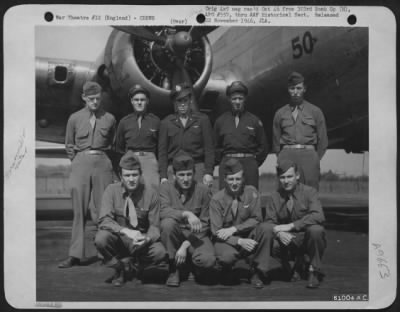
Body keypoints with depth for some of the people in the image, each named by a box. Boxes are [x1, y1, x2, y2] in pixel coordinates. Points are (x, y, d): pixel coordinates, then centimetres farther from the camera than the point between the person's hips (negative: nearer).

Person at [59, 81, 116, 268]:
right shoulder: (75, 118, 7)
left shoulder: (109, 119, 6)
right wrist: (78, 161, 10)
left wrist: (103, 159, 10)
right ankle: (75, 255, 2)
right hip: (80, 163, 0)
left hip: (102, 163, 0)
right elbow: (69, 145, 16)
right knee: (79, 210, -1)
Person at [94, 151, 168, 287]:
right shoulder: (112, 190, -8)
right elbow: (104, 220, -17)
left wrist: (147, 238, -30)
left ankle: (130, 267, 3)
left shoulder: (150, 193, -8)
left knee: (160, 252, -29)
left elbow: (154, 226, -6)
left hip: (141, 240, 0)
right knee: (101, 238, -32)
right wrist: (125, 231, -35)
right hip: (118, 238, 0)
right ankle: (121, 269, -2)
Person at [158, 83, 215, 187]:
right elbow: (162, 151, 10)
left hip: (198, 167, -1)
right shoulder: (166, 123, 12)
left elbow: (209, 148, 5)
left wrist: (208, 172, -4)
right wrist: (163, 176, 1)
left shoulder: (202, 119, 9)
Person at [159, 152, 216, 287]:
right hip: (174, 235, 1)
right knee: (168, 222, -33)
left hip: (196, 236, -1)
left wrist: (185, 245, -16)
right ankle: (174, 269, -12)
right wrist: (186, 214, -35)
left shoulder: (203, 190, -5)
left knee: (208, 260, -31)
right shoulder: (166, 187, -2)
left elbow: (204, 224, -6)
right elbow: (163, 211, -20)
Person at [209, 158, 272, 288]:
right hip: (226, 240, -2)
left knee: (265, 228, -27)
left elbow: (256, 219, -7)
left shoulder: (251, 192, -3)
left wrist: (233, 229, -19)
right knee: (226, 256, -36)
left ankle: (257, 272, -13)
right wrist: (239, 241, -27)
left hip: (248, 237, 2)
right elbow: (216, 232, -12)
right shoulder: (217, 199, -8)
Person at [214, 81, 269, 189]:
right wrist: (222, 161, 10)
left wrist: (255, 162, 6)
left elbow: (263, 146, 12)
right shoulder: (221, 121, 12)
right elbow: (216, 145, 19)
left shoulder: (254, 121, 9)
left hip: (249, 163, 0)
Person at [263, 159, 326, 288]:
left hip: (307, 239, -3)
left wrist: (291, 226, -28)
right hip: (286, 240, 3)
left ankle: (313, 271, -10)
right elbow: (269, 221, -1)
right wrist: (279, 233, -25)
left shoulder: (309, 192, -7)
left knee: (316, 230, -35)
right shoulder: (275, 196, 4)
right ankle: (299, 266, 4)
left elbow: (318, 216, -23)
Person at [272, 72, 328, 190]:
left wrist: (314, 160, 7)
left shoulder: (315, 111, 10)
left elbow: (323, 140, 11)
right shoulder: (280, 113, 14)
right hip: (286, 155, 1)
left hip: (308, 154, -1)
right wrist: (282, 158, 9)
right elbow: (276, 141, 17)